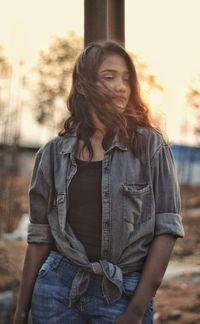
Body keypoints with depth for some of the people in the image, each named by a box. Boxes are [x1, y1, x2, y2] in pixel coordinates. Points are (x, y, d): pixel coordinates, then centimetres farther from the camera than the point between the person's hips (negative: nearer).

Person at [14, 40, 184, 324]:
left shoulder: (150, 145, -3)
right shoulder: (54, 153, 3)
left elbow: (167, 227, -6)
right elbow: (40, 236, 6)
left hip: (124, 292, -2)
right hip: (58, 286, 2)